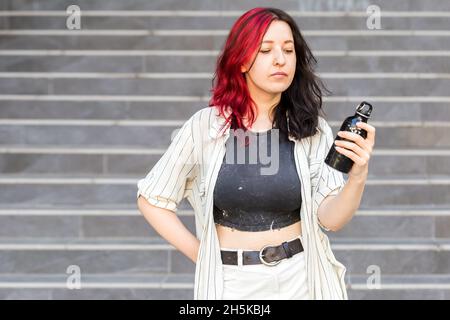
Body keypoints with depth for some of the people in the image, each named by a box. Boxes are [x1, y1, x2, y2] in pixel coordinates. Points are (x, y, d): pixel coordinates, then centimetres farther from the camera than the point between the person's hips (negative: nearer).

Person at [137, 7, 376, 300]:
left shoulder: (312, 129, -4)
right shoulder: (206, 126, -8)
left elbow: (330, 218, -12)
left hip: (300, 278, 1)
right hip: (233, 282, -1)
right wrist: (202, 257, -4)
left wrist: (359, 176, -30)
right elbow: (151, 200, 1)